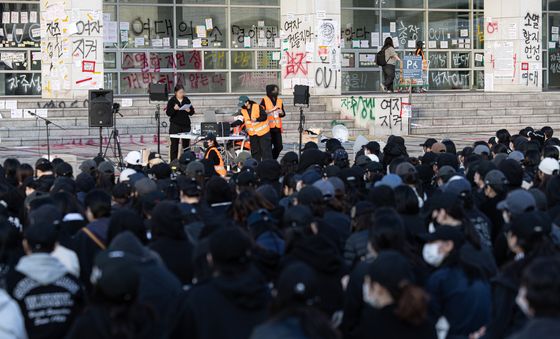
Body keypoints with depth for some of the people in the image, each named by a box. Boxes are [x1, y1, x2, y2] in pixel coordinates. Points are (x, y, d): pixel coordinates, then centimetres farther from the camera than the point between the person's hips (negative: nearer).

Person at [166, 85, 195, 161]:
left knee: (186, 143, 6)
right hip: (175, 125, -3)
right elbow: (168, 113, -6)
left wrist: (189, 110, -12)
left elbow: (192, 112, 10)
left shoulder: (186, 100, 8)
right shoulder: (172, 101, -1)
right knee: (174, 144, -2)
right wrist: (174, 109, -22)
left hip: (186, 124, 3)